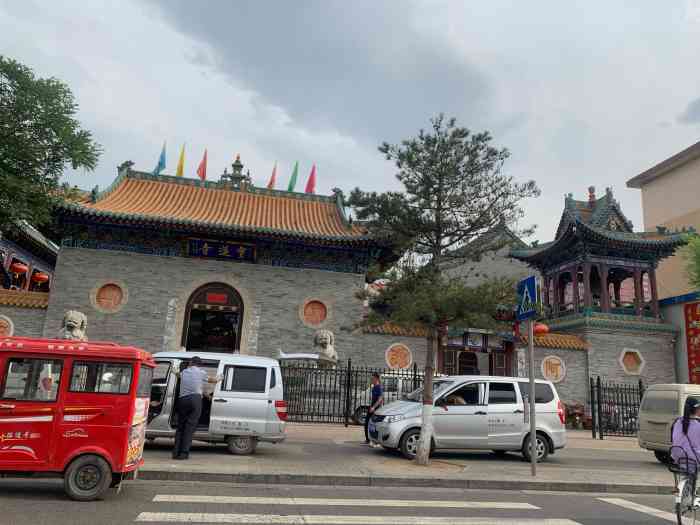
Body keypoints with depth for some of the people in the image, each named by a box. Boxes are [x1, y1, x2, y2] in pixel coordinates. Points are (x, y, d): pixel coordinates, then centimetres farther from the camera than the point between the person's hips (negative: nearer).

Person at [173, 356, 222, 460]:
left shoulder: (184, 372, 16)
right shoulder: (201, 372, 7)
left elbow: (178, 374, 41)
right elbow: (213, 380, 22)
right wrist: (219, 378, 43)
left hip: (182, 400, 3)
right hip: (195, 400, -3)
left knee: (180, 426, 11)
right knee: (190, 427, -2)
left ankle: (176, 452, 7)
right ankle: (184, 452, -6)